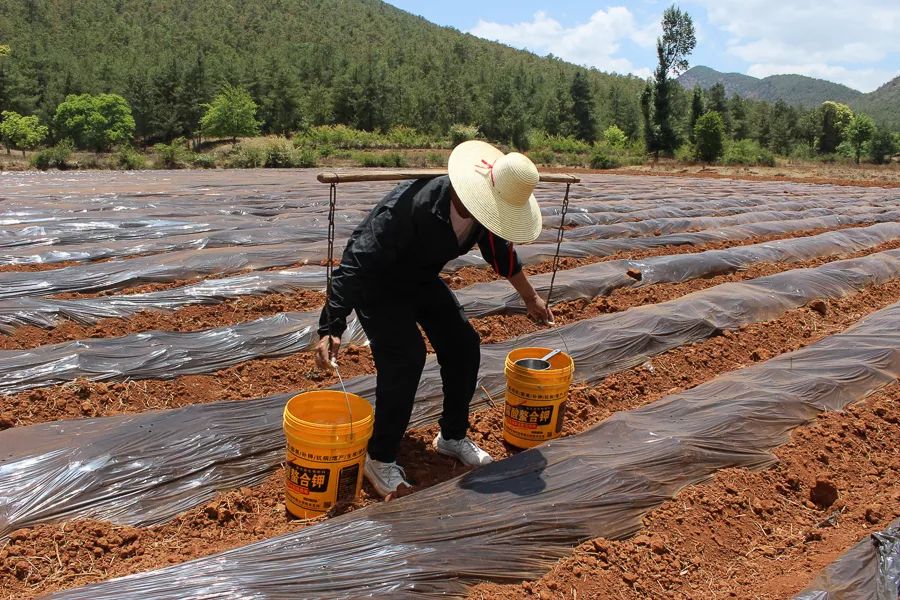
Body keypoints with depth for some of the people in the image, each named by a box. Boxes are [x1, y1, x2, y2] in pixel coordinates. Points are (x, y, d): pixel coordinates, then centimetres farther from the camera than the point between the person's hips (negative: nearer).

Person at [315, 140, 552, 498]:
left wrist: (530, 298, 19)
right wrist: (331, 327, -42)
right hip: (378, 285, -7)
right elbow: (357, 262, -38)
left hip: (422, 280, 7)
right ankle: (380, 458, -2)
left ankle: (453, 437, 22)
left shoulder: (489, 207, -16)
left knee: (464, 345, 1)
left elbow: (500, 249, 7)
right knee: (404, 358, -22)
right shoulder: (414, 206, -39)